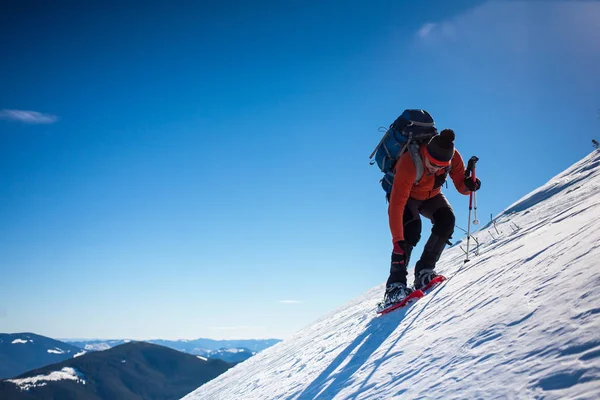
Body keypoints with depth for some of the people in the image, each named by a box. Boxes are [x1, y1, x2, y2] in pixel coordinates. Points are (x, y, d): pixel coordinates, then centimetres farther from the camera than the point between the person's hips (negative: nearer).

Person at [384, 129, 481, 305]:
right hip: (405, 196, -4)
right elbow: (396, 205, -44)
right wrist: (398, 240, -49)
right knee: (412, 228, -30)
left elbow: (461, 187, -15)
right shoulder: (408, 164, -41)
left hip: (431, 195, 5)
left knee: (447, 220, -23)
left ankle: (424, 271, -14)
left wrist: (469, 184, -40)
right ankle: (395, 284, -27)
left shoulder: (453, 157, -27)